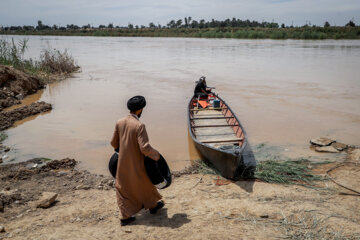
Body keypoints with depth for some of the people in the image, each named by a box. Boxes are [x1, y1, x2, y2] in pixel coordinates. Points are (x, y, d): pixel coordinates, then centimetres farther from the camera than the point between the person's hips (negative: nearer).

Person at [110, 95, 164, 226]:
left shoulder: (119, 122, -5)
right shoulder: (139, 125, -24)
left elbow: (114, 143, 5)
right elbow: (145, 148, -27)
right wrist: (156, 155, -9)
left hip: (122, 162, 5)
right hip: (136, 163, -4)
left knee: (123, 188, 16)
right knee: (145, 184, 20)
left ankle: (125, 217, 21)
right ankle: (152, 205, 42)